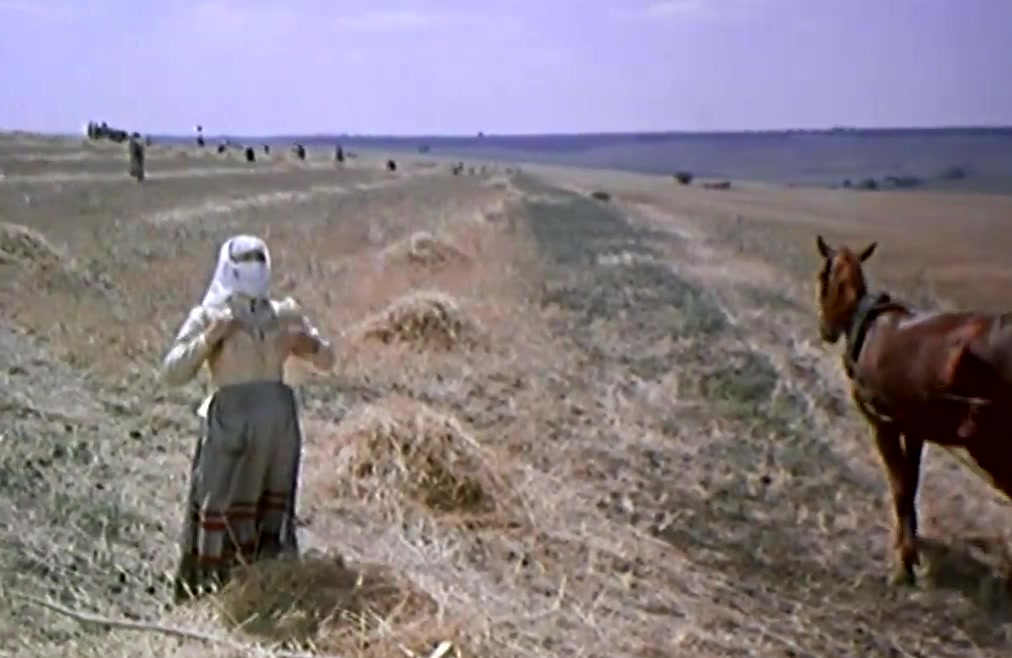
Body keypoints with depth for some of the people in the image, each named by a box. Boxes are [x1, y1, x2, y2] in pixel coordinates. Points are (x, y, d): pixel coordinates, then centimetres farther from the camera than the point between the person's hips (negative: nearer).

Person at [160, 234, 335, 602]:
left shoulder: (285, 314, 13)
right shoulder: (209, 316, 3)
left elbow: (327, 361, 17)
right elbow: (171, 373, -5)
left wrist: (309, 343, -5)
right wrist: (208, 339, -18)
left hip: (279, 421, 4)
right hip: (231, 422, -4)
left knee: (274, 511, 10)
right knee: (218, 510, -1)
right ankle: (200, 594, 6)